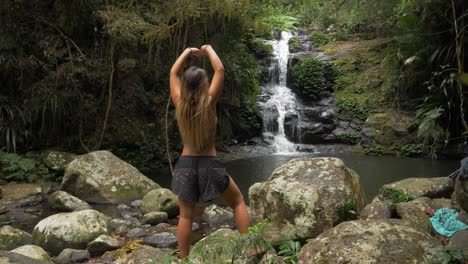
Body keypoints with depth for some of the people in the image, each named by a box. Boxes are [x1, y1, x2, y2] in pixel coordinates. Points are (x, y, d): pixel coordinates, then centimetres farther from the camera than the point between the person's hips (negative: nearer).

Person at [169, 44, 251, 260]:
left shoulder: (179, 102, -2)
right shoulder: (208, 101, -10)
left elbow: (174, 72, 12)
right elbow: (220, 70, -2)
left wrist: (188, 52, 20)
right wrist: (208, 50, 12)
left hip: (186, 164, 3)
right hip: (209, 163, -2)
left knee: (186, 215, 10)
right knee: (237, 201, 16)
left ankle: (183, 259, 15)